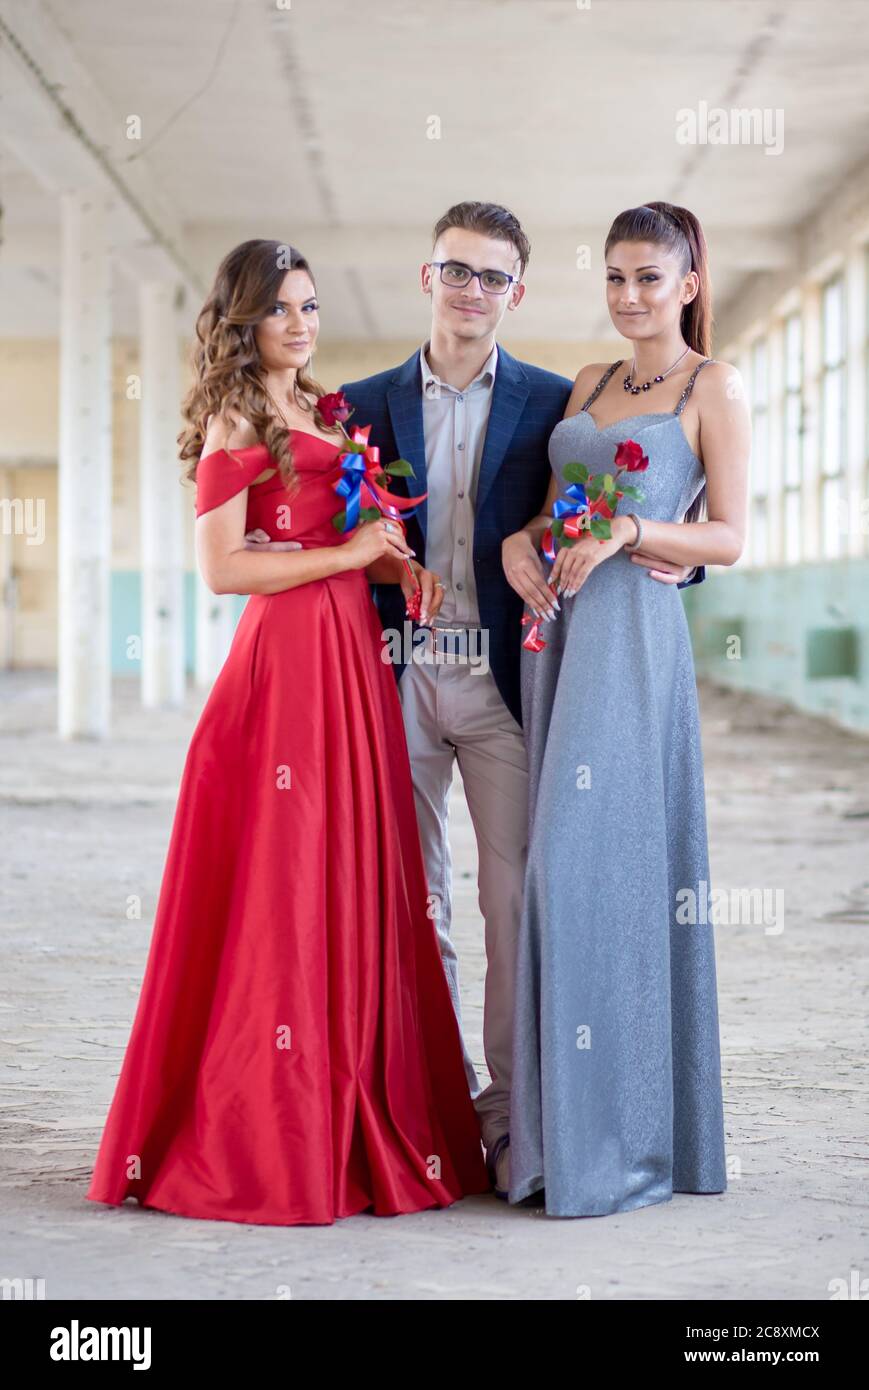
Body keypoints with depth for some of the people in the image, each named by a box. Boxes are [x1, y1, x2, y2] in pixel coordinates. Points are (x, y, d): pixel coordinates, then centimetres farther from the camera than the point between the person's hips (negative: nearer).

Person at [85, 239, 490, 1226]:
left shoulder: (319, 413, 18)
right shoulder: (235, 421, -6)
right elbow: (220, 567, -14)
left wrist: (401, 567, 3)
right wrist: (348, 554, -11)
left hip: (352, 659, 8)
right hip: (286, 658, -8)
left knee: (354, 886, 9)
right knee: (282, 891, -5)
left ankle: (354, 1123, 17)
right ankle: (264, 1140, 3)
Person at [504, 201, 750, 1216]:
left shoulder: (713, 388, 1)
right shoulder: (587, 386, 19)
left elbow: (728, 538, -4)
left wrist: (627, 533, -17)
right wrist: (521, 539, 0)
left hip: (633, 634, -6)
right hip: (557, 629, 6)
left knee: (598, 857, -11)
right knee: (565, 863, 4)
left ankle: (614, 1141, -4)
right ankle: (561, 1127, 10)